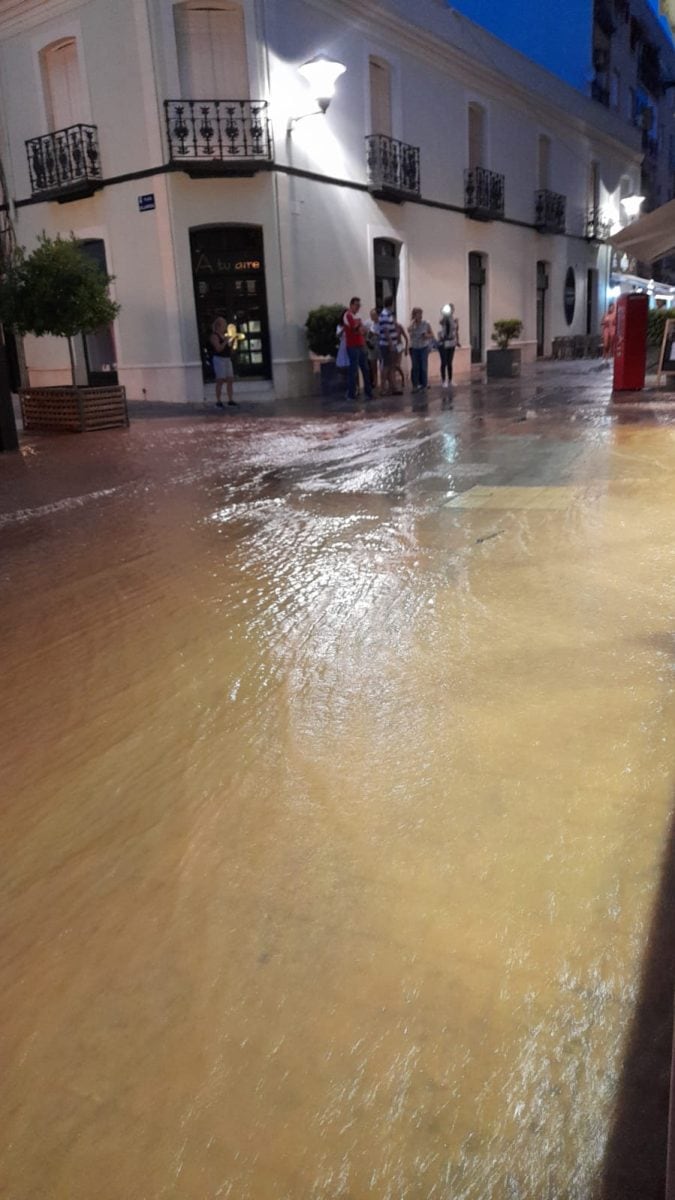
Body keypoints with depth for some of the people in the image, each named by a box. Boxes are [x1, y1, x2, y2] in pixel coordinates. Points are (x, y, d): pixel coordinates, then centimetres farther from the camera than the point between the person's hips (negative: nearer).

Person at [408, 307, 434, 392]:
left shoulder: (426, 324, -3)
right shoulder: (412, 324, -2)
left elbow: (431, 335, 3)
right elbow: (409, 329, -26)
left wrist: (427, 336, -18)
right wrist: (413, 321, -19)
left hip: (424, 348, -1)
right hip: (414, 348, 1)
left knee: (423, 367, -2)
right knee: (415, 367, 2)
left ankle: (423, 385, 9)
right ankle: (415, 385, 12)